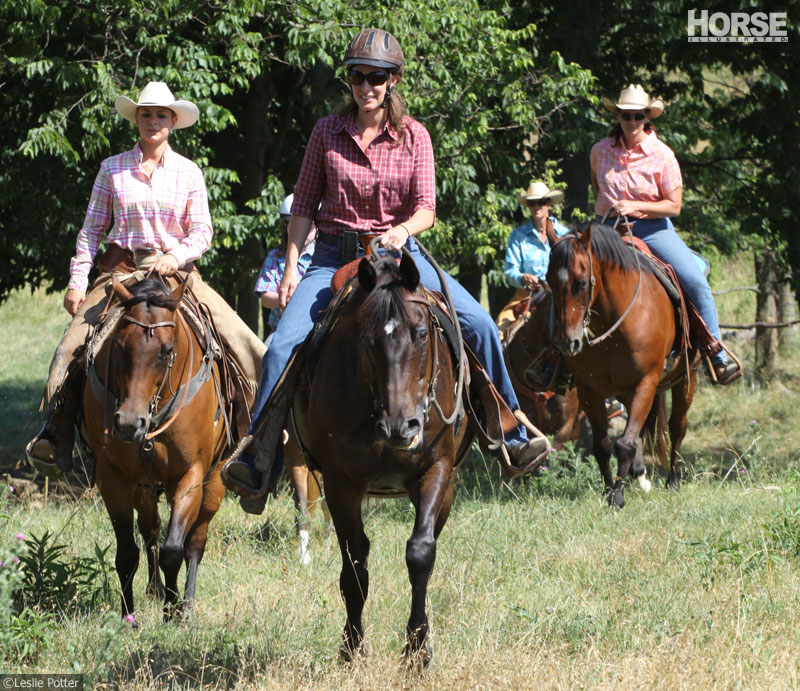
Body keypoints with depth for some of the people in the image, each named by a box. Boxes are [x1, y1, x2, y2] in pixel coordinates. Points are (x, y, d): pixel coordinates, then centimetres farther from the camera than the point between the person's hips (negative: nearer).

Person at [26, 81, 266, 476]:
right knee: (73, 345, -20)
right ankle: (55, 436, -14)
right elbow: (91, 229, 7)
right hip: (121, 267, 0)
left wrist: (175, 257, -18)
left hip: (175, 269, 0)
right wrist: (77, 282, -2)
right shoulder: (113, 169, 6)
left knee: (239, 339, -14)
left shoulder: (188, 173, 6)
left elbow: (201, 233, 3)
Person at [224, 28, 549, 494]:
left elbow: (426, 207, -6)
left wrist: (404, 229, -29)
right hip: (335, 257, 0)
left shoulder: (414, 136, -1)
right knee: (284, 346, -18)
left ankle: (512, 437, 1)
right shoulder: (328, 132, 0)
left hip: (398, 252, 0)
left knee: (479, 325, -13)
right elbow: (304, 205, 4)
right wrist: (291, 267, -4)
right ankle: (256, 458, -8)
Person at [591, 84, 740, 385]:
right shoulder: (601, 150, 0)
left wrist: (635, 206, -20)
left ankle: (717, 356, -7)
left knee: (695, 281, -18)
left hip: (652, 227, -2)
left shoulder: (662, 155, -8)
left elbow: (674, 205, -9)